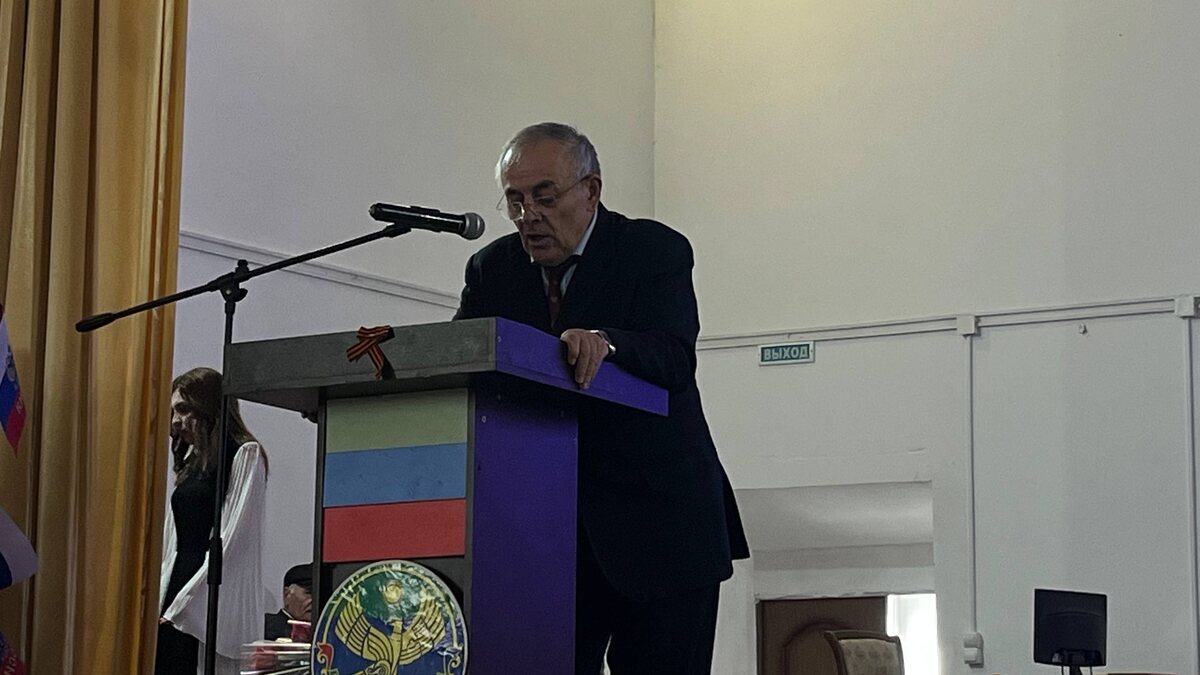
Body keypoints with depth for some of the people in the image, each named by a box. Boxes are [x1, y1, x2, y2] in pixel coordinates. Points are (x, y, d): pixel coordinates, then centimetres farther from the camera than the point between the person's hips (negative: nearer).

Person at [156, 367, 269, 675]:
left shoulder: (246, 455, -1)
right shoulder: (191, 463, 22)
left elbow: (232, 541, -10)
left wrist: (183, 604, -13)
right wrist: (160, 600, 7)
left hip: (212, 602, -7)